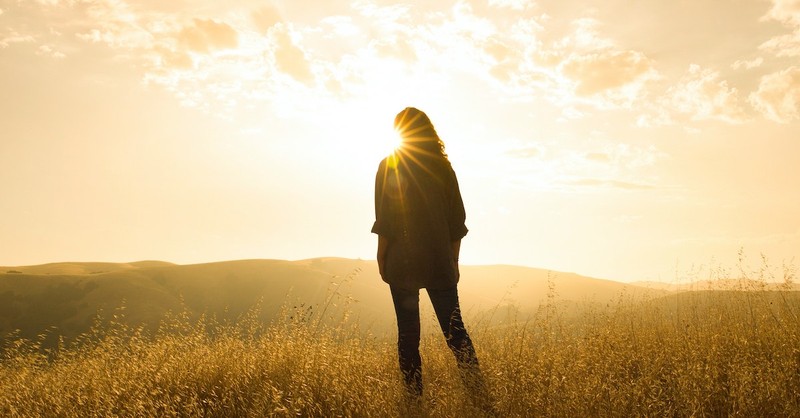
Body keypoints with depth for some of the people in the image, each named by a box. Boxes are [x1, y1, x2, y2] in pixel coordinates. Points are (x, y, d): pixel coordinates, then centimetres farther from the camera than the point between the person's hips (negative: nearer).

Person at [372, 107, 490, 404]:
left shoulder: (389, 166, -3)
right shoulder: (443, 166, 6)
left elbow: (384, 218, -8)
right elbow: (457, 218, 7)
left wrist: (381, 257, 0)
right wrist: (453, 259, 14)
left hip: (402, 262, -3)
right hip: (440, 262, 3)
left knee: (408, 333, 5)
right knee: (454, 328, 8)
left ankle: (414, 397, 8)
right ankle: (478, 391, 2)